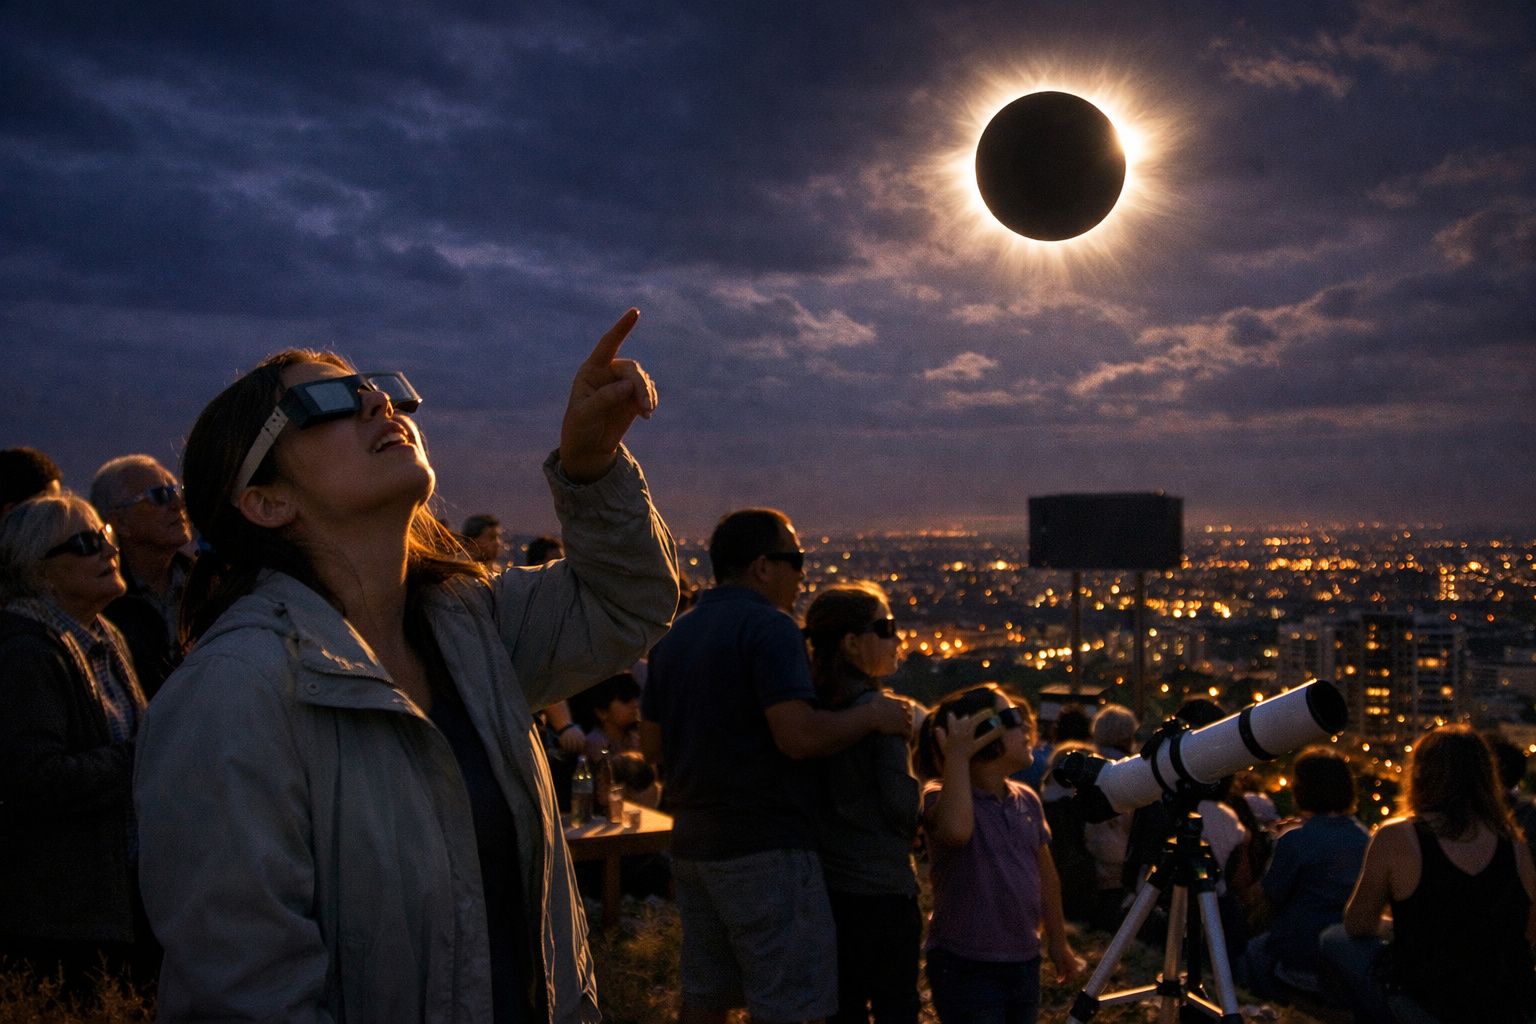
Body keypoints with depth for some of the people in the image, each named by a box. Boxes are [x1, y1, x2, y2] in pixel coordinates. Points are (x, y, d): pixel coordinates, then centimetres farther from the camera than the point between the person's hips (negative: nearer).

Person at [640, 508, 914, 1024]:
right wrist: (873, 715, -9)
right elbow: (800, 737, -22)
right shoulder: (769, 625, -13)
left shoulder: (677, 634, 13)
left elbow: (652, 741, 16)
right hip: (764, 845, -9)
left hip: (691, 842, 9)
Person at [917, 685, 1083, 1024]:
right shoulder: (941, 795, -13)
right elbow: (956, 830, -37)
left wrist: (1058, 944, 20)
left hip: (1025, 962, 7)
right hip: (966, 967, -7)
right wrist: (957, 756, -28)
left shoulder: (1027, 799, 7)